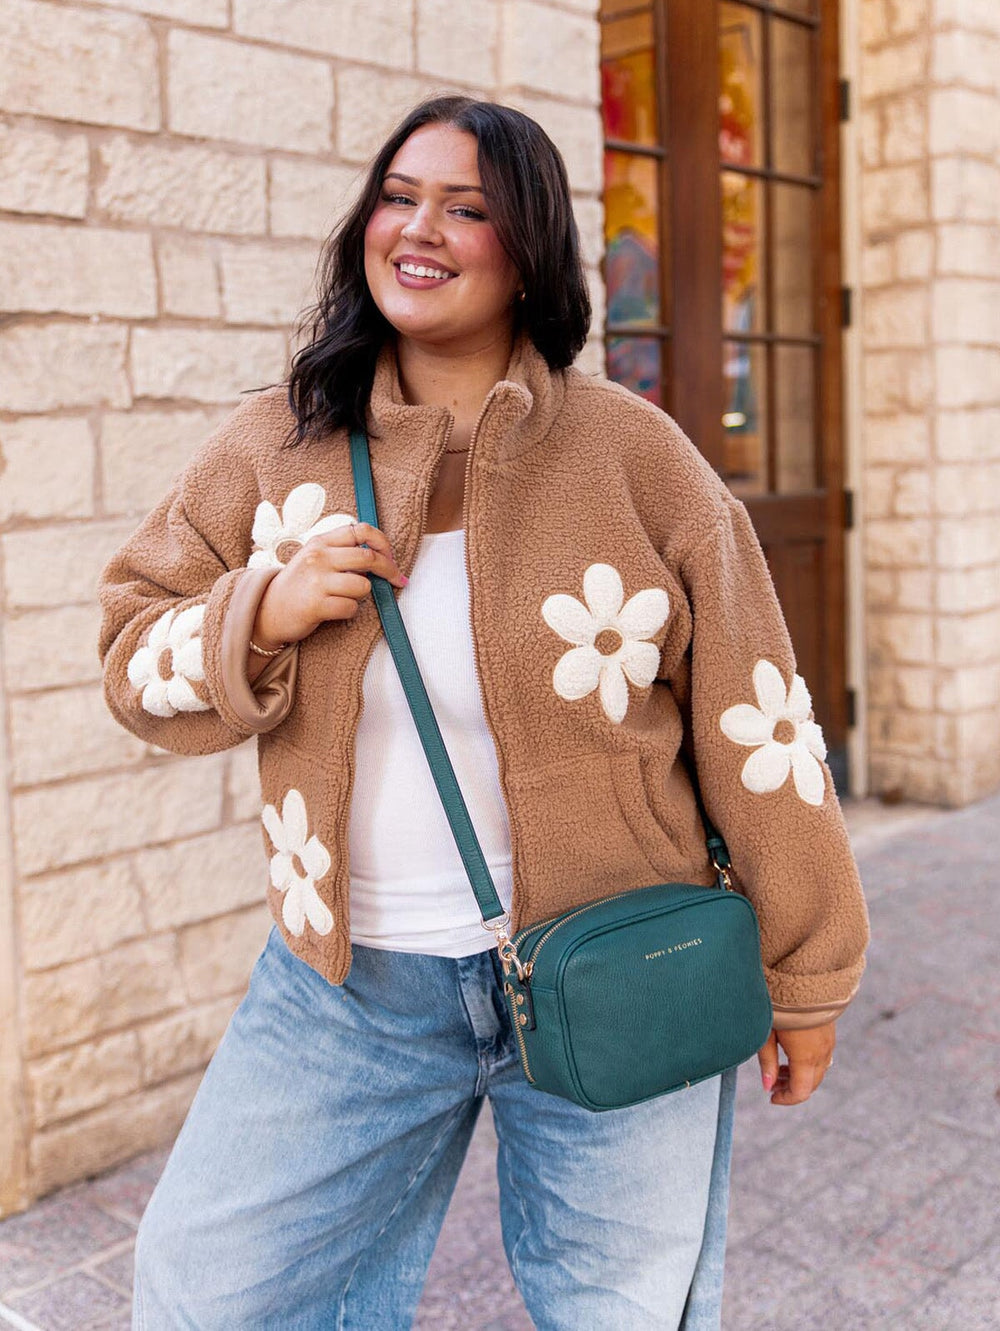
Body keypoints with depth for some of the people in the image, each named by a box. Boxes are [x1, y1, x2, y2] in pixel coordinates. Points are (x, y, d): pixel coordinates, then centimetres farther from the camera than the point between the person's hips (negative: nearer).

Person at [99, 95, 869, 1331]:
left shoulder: (634, 452, -8)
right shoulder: (273, 450, 0)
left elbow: (755, 720, -5)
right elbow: (137, 659, 6)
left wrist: (805, 977, 1)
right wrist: (265, 613, -16)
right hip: (347, 980, 3)